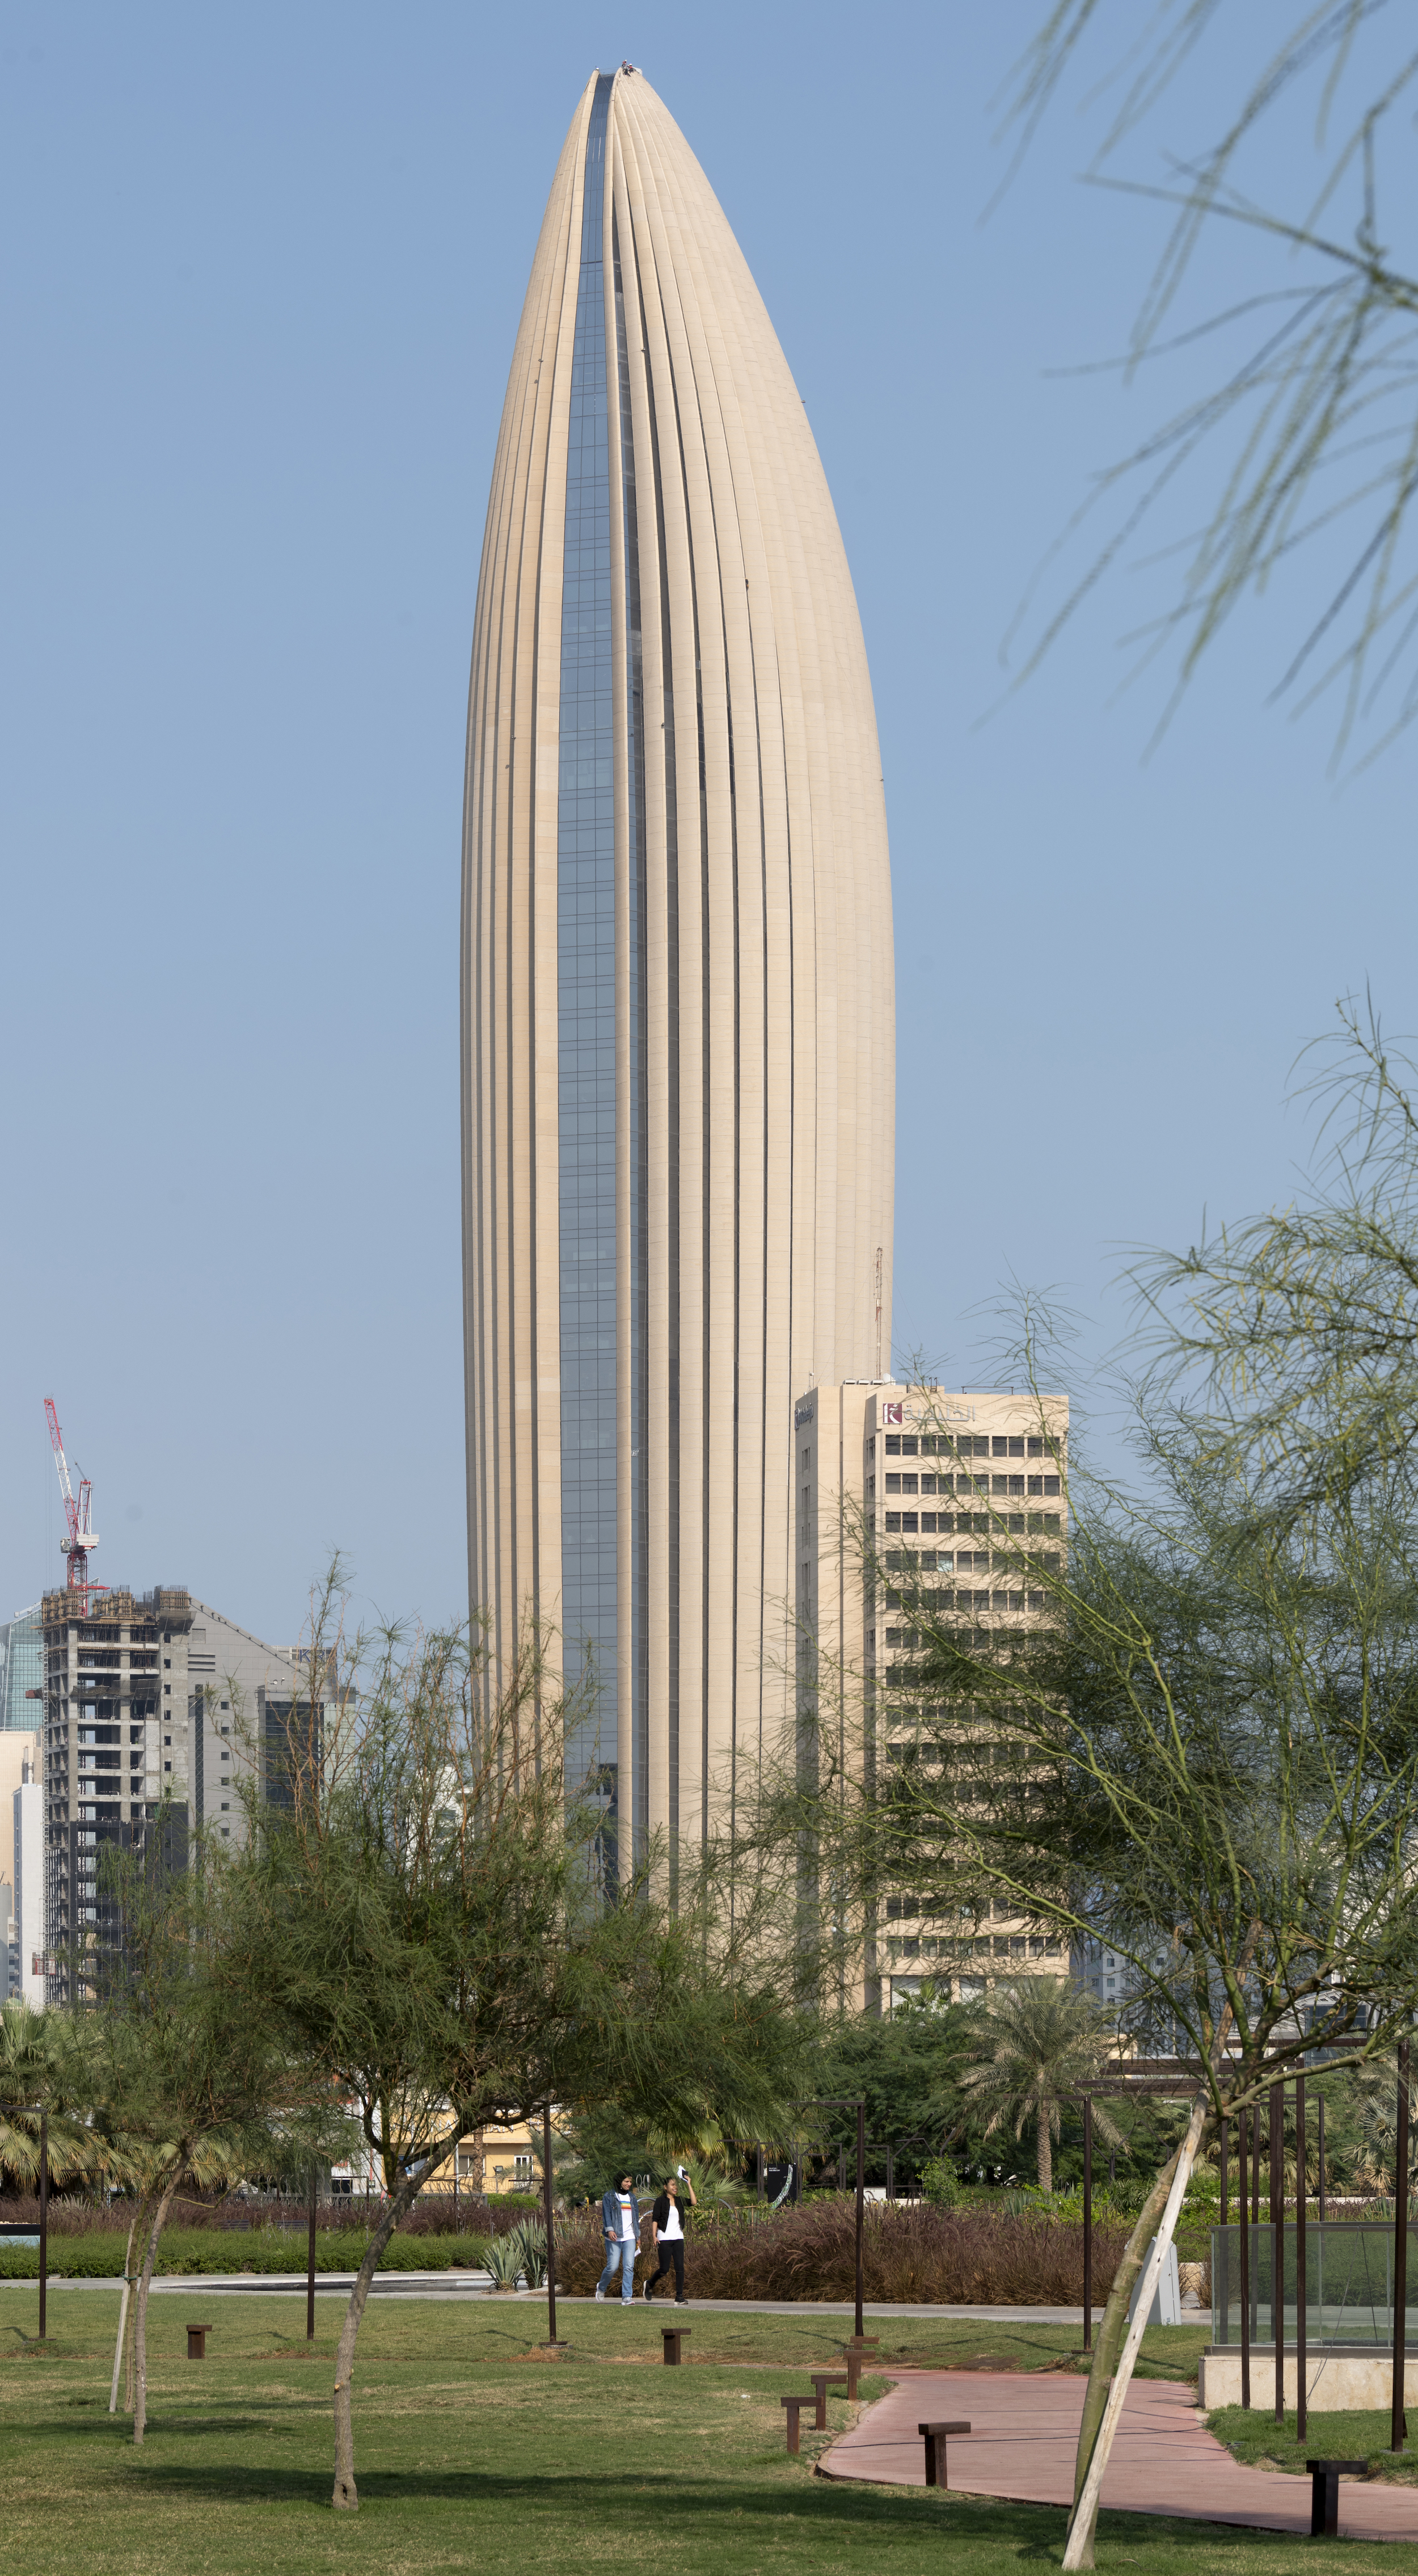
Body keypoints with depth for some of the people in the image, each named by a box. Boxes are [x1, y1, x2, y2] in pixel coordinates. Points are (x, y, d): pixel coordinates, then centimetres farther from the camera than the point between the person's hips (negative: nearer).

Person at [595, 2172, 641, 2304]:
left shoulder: (632, 2197, 18)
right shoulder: (609, 2197, 3)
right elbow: (606, 2214, -5)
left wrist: (638, 2235, 21)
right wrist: (609, 2229, -19)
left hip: (630, 2237, 4)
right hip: (614, 2238, -4)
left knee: (629, 2267, -7)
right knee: (613, 2267, -6)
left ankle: (627, 2297, -9)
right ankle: (601, 2287, 23)